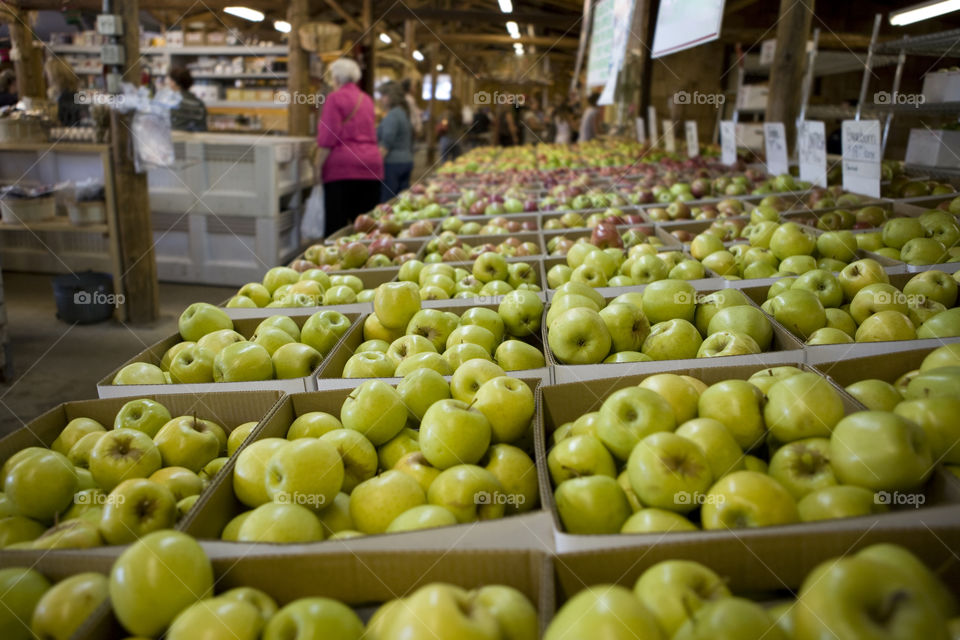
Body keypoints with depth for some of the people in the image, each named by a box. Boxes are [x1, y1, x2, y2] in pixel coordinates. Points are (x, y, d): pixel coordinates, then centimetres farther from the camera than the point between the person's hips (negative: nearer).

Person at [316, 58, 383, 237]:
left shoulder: (335, 97, -3)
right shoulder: (367, 99, 17)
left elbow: (328, 137, -10)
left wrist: (318, 166, -5)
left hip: (342, 165, -6)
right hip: (371, 165, 6)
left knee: (337, 223, -5)